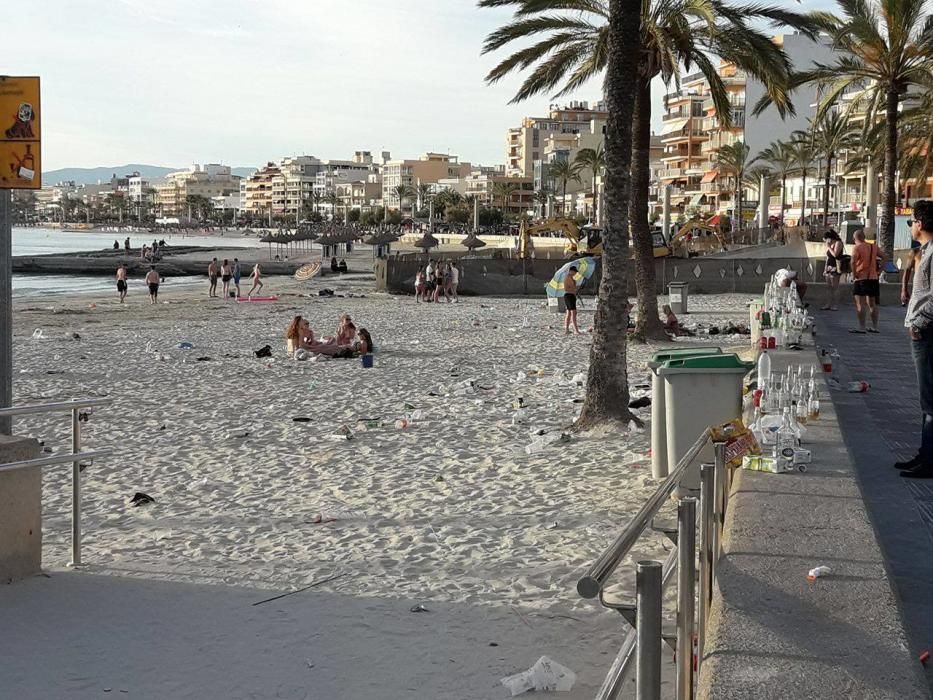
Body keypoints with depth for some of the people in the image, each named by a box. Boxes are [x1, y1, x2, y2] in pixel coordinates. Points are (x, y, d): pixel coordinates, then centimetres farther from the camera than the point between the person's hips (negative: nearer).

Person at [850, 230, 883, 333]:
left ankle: (861, 327, -10)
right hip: (873, 278, 6)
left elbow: (853, 261, -23)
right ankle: (874, 327, 17)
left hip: (861, 278, -6)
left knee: (860, 304, -5)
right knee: (872, 304, 14)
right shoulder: (873, 247, 9)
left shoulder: (856, 247, -9)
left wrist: (854, 274, -15)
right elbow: (883, 257, 15)